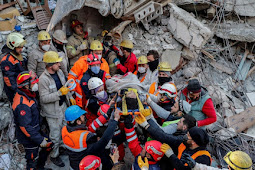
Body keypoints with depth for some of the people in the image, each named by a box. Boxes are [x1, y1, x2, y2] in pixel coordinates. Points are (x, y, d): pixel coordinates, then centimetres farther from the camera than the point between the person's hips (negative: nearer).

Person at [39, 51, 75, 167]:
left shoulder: (59, 72, 0)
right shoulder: (43, 79, -25)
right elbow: (44, 98, -26)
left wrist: (70, 97, 12)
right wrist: (60, 93, -32)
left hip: (63, 106, 7)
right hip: (53, 112, -7)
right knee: (55, 135, 6)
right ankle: (54, 156, 27)